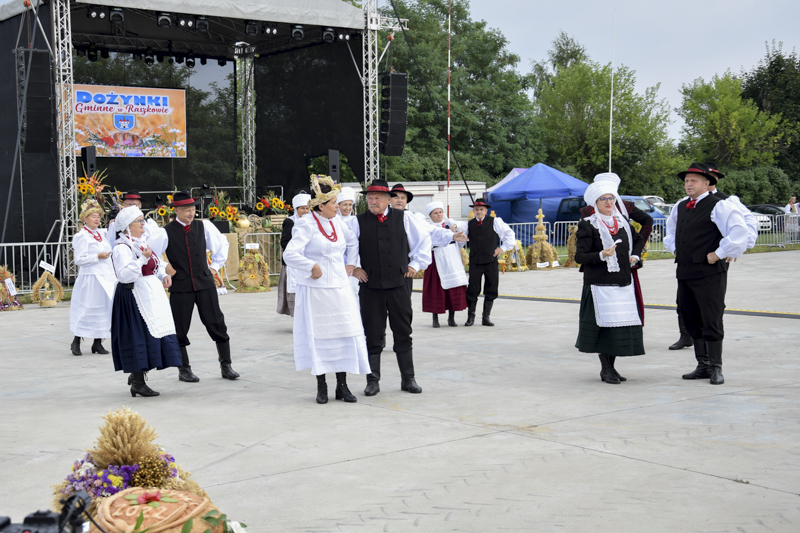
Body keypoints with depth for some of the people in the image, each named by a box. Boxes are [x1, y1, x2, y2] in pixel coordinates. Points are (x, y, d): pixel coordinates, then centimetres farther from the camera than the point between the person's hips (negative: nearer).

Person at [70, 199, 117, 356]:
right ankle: (76, 341, 9)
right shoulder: (81, 236, -8)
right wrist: (98, 256, -17)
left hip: (107, 277, 7)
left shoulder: (101, 233, 13)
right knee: (88, 310, -4)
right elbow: (79, 259, -14)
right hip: (91, 278, -7)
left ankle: (98, 343, 13)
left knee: (104, 308, 6)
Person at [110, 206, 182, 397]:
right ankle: (137, 383, 0)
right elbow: (124, 275, -24)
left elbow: (156, 264, 25)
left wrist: (164, 275, 6)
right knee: (139, 334, -8)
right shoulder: (122, 248, -13)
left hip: (151, 295, 9)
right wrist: (142, 259, -28)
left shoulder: (142, 242, 15)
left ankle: (136, 374, 23)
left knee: (153, 333, 9)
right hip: (133, 296, -9)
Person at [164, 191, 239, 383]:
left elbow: (222, 244, 18)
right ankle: (184, 369, 19)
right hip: (180, 287, -2)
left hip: (205, 283, 2)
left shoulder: (204, 227, 3)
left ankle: (226, 365, 11)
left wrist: (215, 266, 13)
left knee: (217, 324, 1)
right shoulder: (166, 232, -6)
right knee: (179, 329, 5)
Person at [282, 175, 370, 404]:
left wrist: (350, 263, 18)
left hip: (340, 288, 6)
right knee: (319, 335, 1)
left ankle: (342, 385, 11)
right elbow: (290, 254, -22)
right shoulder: (306, 225, -12)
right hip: (316, 289, -6)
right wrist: (313, 267, -19)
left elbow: (352, 241, 29)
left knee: (345, 333, 3)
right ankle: (321, 385, 12)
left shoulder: (337, 222, 9)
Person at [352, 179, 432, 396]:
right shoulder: (359, 222, 0)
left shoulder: (403, 219, 4)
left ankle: (408, 379, 17)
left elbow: (423, 239, 15)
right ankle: (373, 381, 11)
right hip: (370, 287, -1)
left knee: (403, 333, 7)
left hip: (398, 283, 1)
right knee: (372, 335, 2)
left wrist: (416, 264, 8)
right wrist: (352, 268, 4)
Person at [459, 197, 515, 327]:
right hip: (475, 262, 0)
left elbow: (509, 234, 10)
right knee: (473, 290, -2)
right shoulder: (469, 224, 9)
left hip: (491, 261, 0)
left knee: (491, 291, 3)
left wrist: (503, 248, 3)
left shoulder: (495, 221, 4)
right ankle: (470, 317, 10)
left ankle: (486, 317, 13)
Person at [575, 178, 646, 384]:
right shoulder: (587, 225, -5)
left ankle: (611, 367, 15)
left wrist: (635, 255, 15)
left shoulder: (622, 221, 13)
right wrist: (601, 255, -25)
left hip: (623, 283, 5)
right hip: (600, 284, -5)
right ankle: (605, 369, 5)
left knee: (622, 324, 3)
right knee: (605, 324, -7)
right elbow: (580, 256, -10)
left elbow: (639, 239, 31)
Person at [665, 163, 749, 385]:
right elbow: (671, 229, 35)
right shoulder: (680, 207, 14)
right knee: (693, 322, 12)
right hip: (684, 273, 8)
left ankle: (716, 368, 5)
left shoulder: (718, 206, -9)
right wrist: (674, 248, 20)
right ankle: (703, 366, 21)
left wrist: (719, 254, -17)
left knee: (711, 322, -4)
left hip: (709, 273, -8)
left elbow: (739, 230, -19)